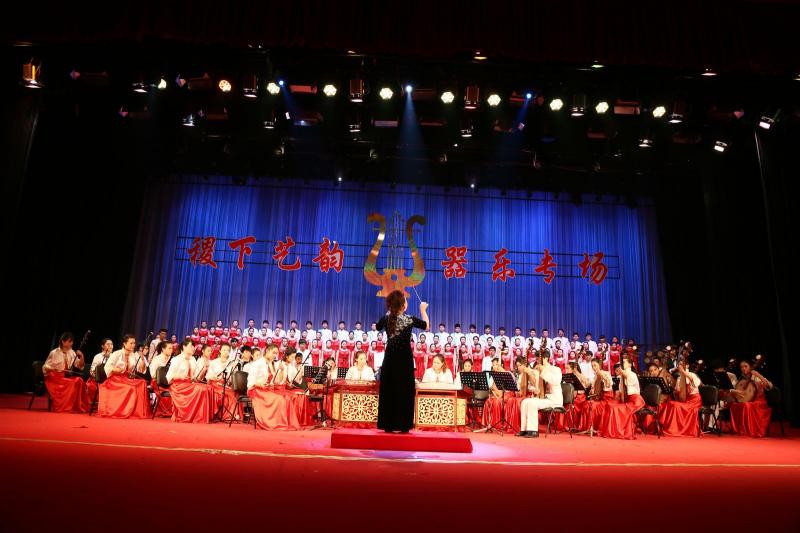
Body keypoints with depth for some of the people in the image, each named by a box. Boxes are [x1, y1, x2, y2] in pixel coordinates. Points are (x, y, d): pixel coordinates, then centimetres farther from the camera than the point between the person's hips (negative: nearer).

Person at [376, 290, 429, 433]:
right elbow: (426, 326, 4)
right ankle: (403, 425, 6)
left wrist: (390, 312, 20)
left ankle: (388, 425, 13)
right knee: (404, 392, 4)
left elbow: (378, 327, 19)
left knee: (388, 391, 9)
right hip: (405, 358, -3)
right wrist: (423, 310, 16)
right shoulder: (409, 319, -12)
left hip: (390, 358, 3)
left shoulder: (386, 318, -4)